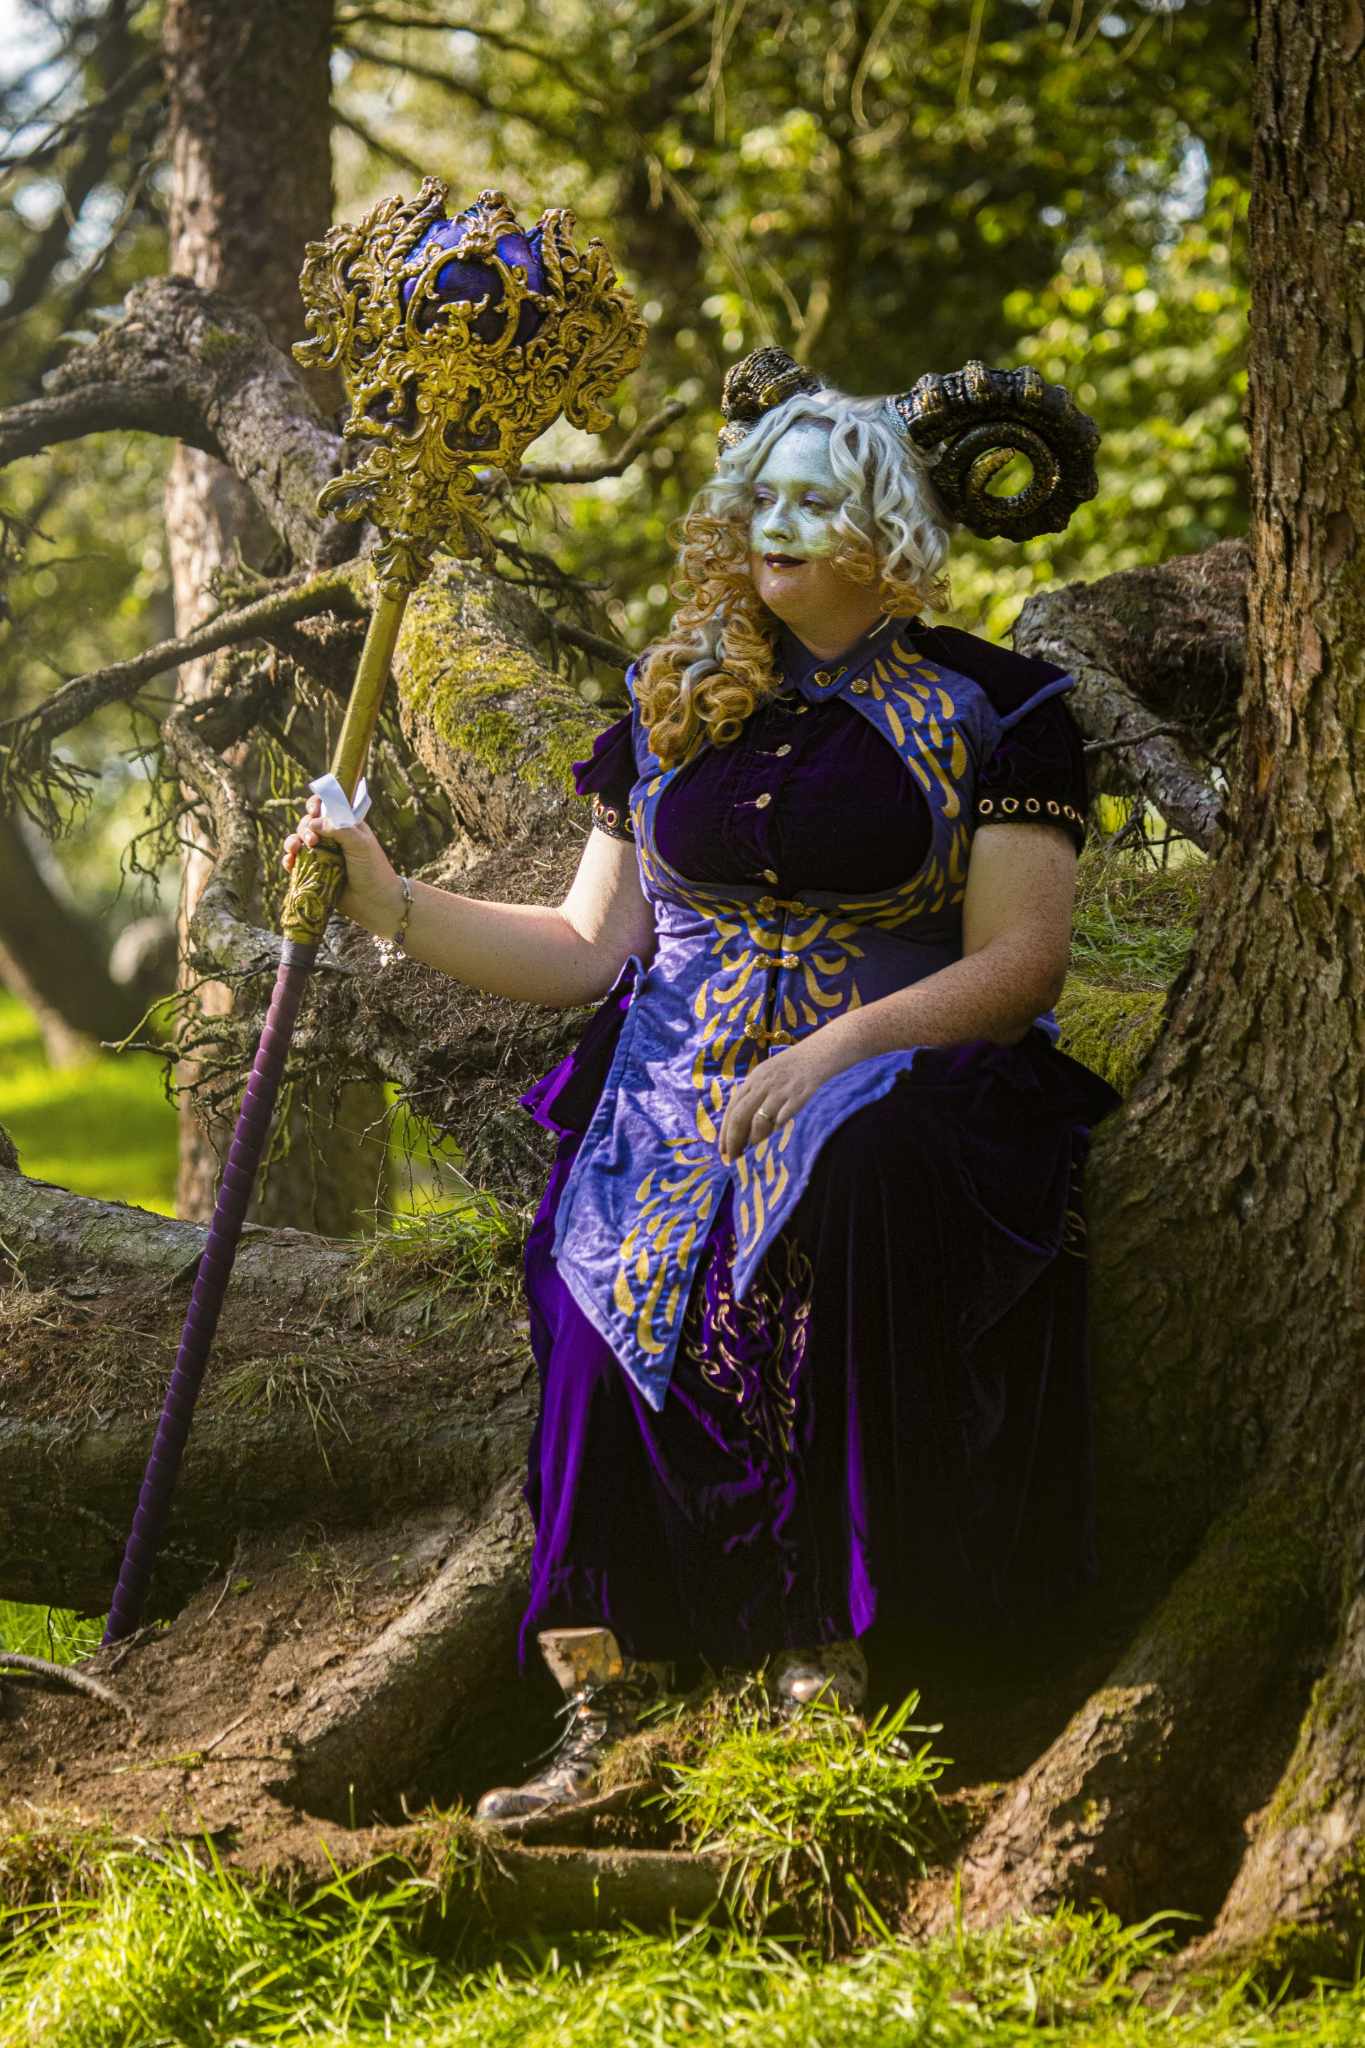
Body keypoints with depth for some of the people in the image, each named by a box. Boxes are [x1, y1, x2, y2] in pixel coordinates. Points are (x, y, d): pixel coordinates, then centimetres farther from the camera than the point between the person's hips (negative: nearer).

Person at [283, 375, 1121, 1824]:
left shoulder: (991, 711, 5)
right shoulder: (672, 706, 17)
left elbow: (1019, 959, -3)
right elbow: (590, 947, 17)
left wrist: (836, 1048, -18)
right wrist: (390, 901, 6)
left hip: (884, 1077, -3)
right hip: (673, 1093, 4)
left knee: (853, 1190, -40)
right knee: (613, 1297, -28)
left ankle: (821, 1658, -35)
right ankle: (602, 1724, -29)